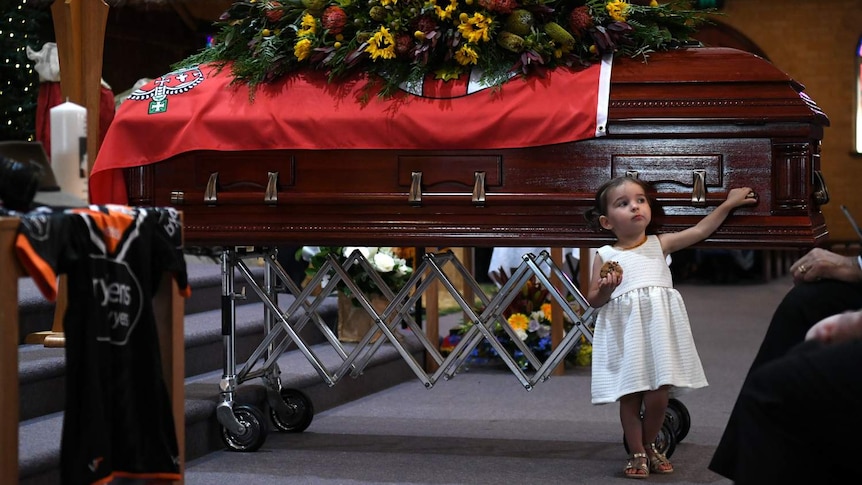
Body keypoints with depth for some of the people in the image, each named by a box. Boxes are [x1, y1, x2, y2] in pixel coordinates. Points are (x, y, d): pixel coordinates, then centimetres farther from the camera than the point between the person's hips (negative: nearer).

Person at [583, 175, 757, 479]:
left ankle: (649, 445, 21)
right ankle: (637, 453, 14)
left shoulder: (660, 245, 13)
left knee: (659, 393, -2)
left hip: (659, 326, 2)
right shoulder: (605, 257, 7)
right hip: (625, 332, -1)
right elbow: (593, 300, 8)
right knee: (630, 395, -1)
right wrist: (606, 289, -14)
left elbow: (699, 231, 14)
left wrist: (728, 204, 14)